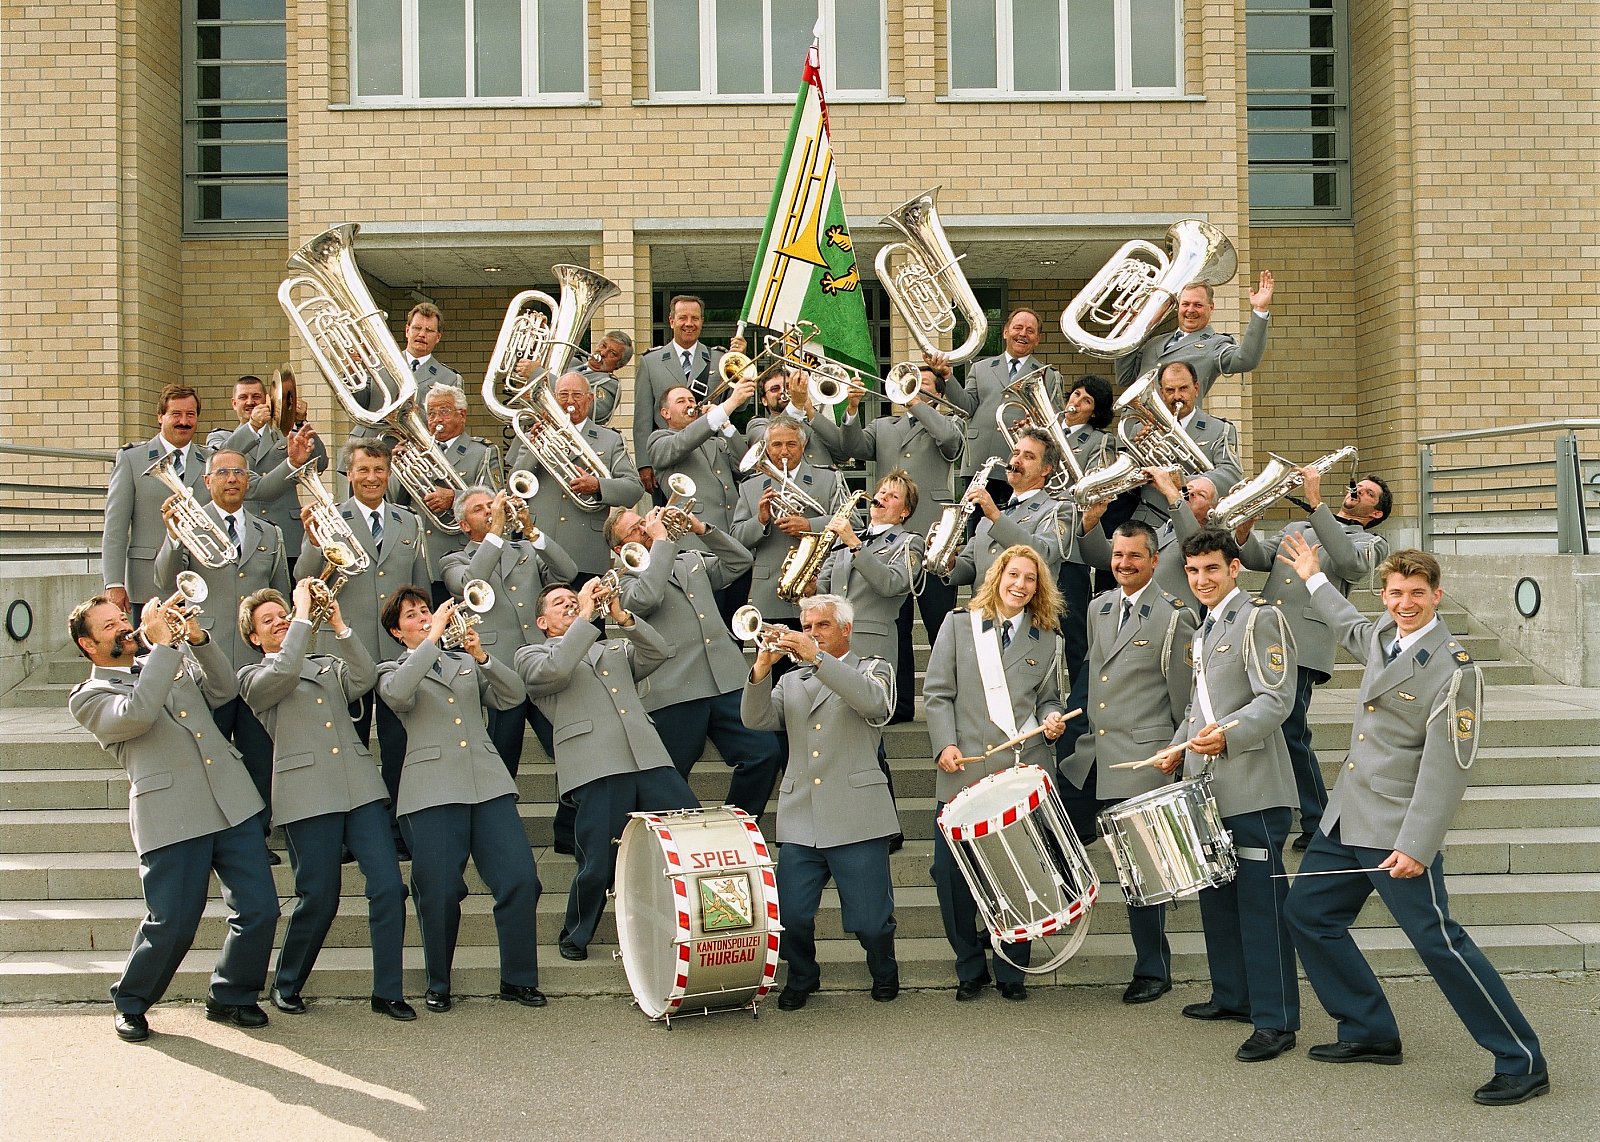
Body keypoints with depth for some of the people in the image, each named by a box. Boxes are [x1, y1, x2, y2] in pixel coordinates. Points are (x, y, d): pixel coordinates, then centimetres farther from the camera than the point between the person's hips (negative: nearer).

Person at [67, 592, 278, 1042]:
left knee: (259, 909, 2)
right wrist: (161, 644, -13)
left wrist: (196, 638, -2)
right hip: (171, 817, -5)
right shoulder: (88, 697, 5)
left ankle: (231, 997, 22)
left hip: (233, 803, 5)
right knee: (172, 924, -6)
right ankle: (130, 1004, 19)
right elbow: (136, 714, -15)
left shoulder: (172, 664, 24)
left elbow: (223, 689, 12)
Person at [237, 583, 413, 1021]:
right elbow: (284, 673, -11)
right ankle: (286, 986, 19)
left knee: (388, 886, -6)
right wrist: (304, 615, -6)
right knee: (318, 898, -3)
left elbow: (365, 678, 4)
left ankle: (388, 992, 2)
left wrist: (339, 626, -3)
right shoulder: (253, 677, 12)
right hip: (307, 795, -3)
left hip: (361, 786, 4)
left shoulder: (328, 665, 24)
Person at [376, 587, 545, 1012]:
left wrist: (481, 655, -5)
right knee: (439, 893, -6)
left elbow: (512, 695, 10)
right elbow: (397, 694, -13)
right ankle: (438, 985, 14)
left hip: (489, 784, 3)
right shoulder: (393, 671, 13)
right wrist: (434, 637, -11)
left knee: (520, 880, -7)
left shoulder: (466, 662, 24)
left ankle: (518, 979, 7)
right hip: (432, 792, -3)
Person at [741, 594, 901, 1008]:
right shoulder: (791, 682, 20)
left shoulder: (872, 669, 10)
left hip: (856, 819, -3)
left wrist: (817, 657, -21)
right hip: (800, 822, 3)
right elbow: (757, 720, 4)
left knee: (870, 921, -2)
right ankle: (801, 978, 22)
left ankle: (884, 974, 26)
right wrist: (761, 671, -13)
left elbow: (872, 701, -15)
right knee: (792, 916, -4)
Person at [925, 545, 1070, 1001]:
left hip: (1023, 771, 1)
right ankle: (970, 968, 14)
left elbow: (1047, 699, 18)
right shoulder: (958, 626, 9)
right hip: (964, 771, -1)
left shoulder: (1045, 641, 15)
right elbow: (937, 692, 5)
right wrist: (945, 744, -8)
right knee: (951, 872, -2)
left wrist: (1051, 719, -4)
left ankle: (1011, 971, 15)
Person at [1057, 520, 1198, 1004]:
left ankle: (1153, 971, 15)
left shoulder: (1175, 616, -8)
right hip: (1089, 755, 6)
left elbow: (1183, 696, -6)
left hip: (1142, 760, -6)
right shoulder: (1098, 607, 12)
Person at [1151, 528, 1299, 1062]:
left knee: (1260, 899, -8)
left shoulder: (1259, 619, -7)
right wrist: (1178, 748, 16)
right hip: (1209, 787, 9)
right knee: (1216, 895, 14)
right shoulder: (1203, 631, 21)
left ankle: (1275, 1021, -4)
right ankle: (1232, 995, 27)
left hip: (1253, 787, -9)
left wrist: (1227, 736, -30)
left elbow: (1276, 699, -16)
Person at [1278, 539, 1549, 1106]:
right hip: (1346, 819, 9)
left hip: (1397, 828, -9)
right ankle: (1370, 1033, 23)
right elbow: (1350, 629, 36)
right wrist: (1314, 579, 41)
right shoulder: (1383, 634, 8)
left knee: (1437, 940, -9)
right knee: (1307, 913, 11)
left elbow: (1445, 769, -20)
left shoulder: (1454, 670, -15)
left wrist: (1416, 847, -24)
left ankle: (1522, 1063, 3)